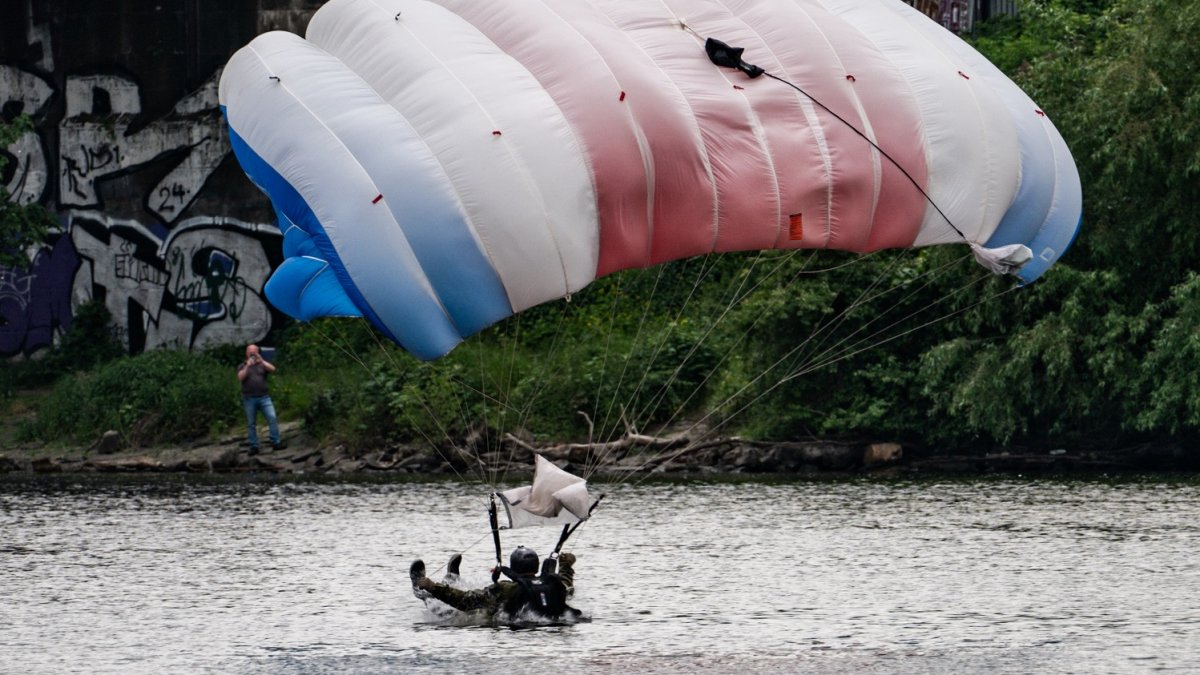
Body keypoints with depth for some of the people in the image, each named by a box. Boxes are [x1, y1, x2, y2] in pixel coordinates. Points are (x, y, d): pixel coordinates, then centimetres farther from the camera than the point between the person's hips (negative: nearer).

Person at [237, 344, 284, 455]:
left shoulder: (262, 364, 15)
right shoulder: (242, 366, 12)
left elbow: (272, 369, -3)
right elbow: (240, 377, -6)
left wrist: (261, 360, -11)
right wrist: (247, 365, -14)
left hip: (264, 397, 0)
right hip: (249, 399, 0)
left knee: (273, 418, -12)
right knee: (251, 424, 1)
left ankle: (276, 442, -9)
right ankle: (254, 447, 5)